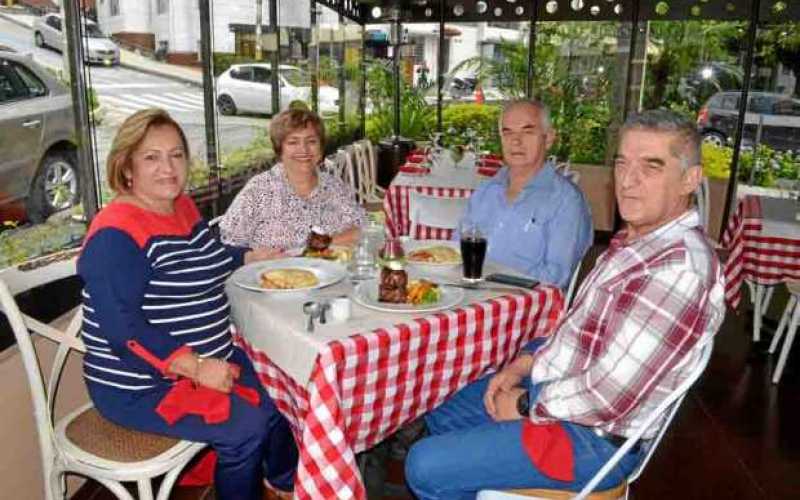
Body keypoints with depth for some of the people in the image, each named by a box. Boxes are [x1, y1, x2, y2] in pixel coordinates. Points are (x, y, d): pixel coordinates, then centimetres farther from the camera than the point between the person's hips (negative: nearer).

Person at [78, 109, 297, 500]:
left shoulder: (183, 206, 5)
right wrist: (196, 367, -29)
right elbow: (121, 328, -27)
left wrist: (252, 257, 13)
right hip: (140, 386, -9)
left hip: (207, 361, 9)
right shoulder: (116, 235, -22)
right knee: (246, 427, -22)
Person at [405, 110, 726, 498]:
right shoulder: (641, 240, 4)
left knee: (425, 468, -8)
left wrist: (526, 405, -15)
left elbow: (606, 396, -31)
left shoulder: (680, 267, -29)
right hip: (549, 386, 10)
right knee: (439, 415, 22)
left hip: (592, 437, -10)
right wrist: (527, 362, 2)